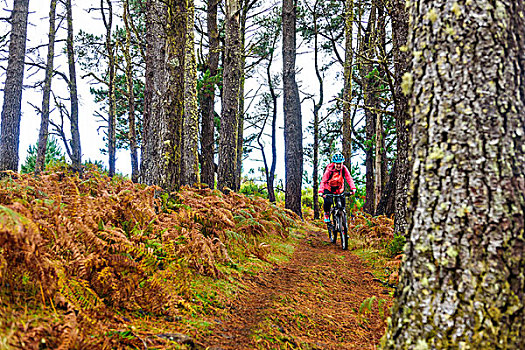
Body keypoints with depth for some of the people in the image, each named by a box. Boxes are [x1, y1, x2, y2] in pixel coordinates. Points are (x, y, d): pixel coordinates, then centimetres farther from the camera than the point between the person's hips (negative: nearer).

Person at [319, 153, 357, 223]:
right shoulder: (329, 169, -23)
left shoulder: (344, 169, -16)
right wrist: (321, 191, -41)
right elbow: (323, 181, -28)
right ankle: (326, 214, 6)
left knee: (343, 202, -13)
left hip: (339, 189, 3)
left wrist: (353, 188, -37)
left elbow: (349, 179, -22)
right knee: (328, 202, -23)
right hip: (328, 189, -3)